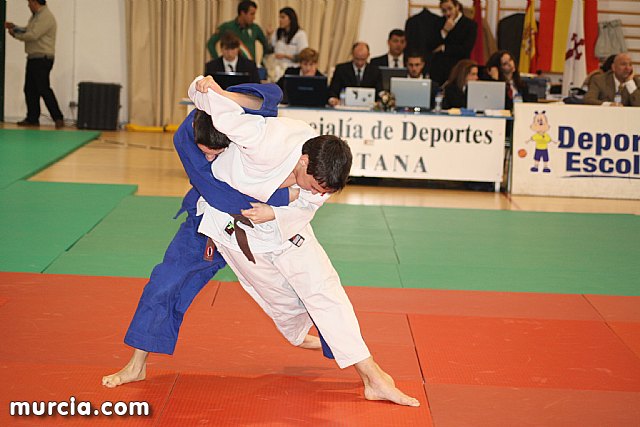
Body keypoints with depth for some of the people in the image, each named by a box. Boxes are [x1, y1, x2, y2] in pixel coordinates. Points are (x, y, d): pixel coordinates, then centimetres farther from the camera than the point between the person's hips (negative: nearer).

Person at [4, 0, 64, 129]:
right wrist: (14, 27, 14)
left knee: (44, 89, -13)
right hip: (33, 59, 10)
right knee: (30, 89, 10)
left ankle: (58, 118, -12)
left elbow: (33, 35, -22)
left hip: (42, 59, -10)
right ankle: (32, 118, 15)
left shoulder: (46, 17, -16)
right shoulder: (35, 16, 16)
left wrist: (15, 34, -10)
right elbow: (27, 31, 25)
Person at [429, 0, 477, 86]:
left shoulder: (470, 24, 2)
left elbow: (466, 50, -8)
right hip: (437, 70, 3)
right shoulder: (440, 22, 13)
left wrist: (444, 48, -3)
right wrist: (444, 31, -8)